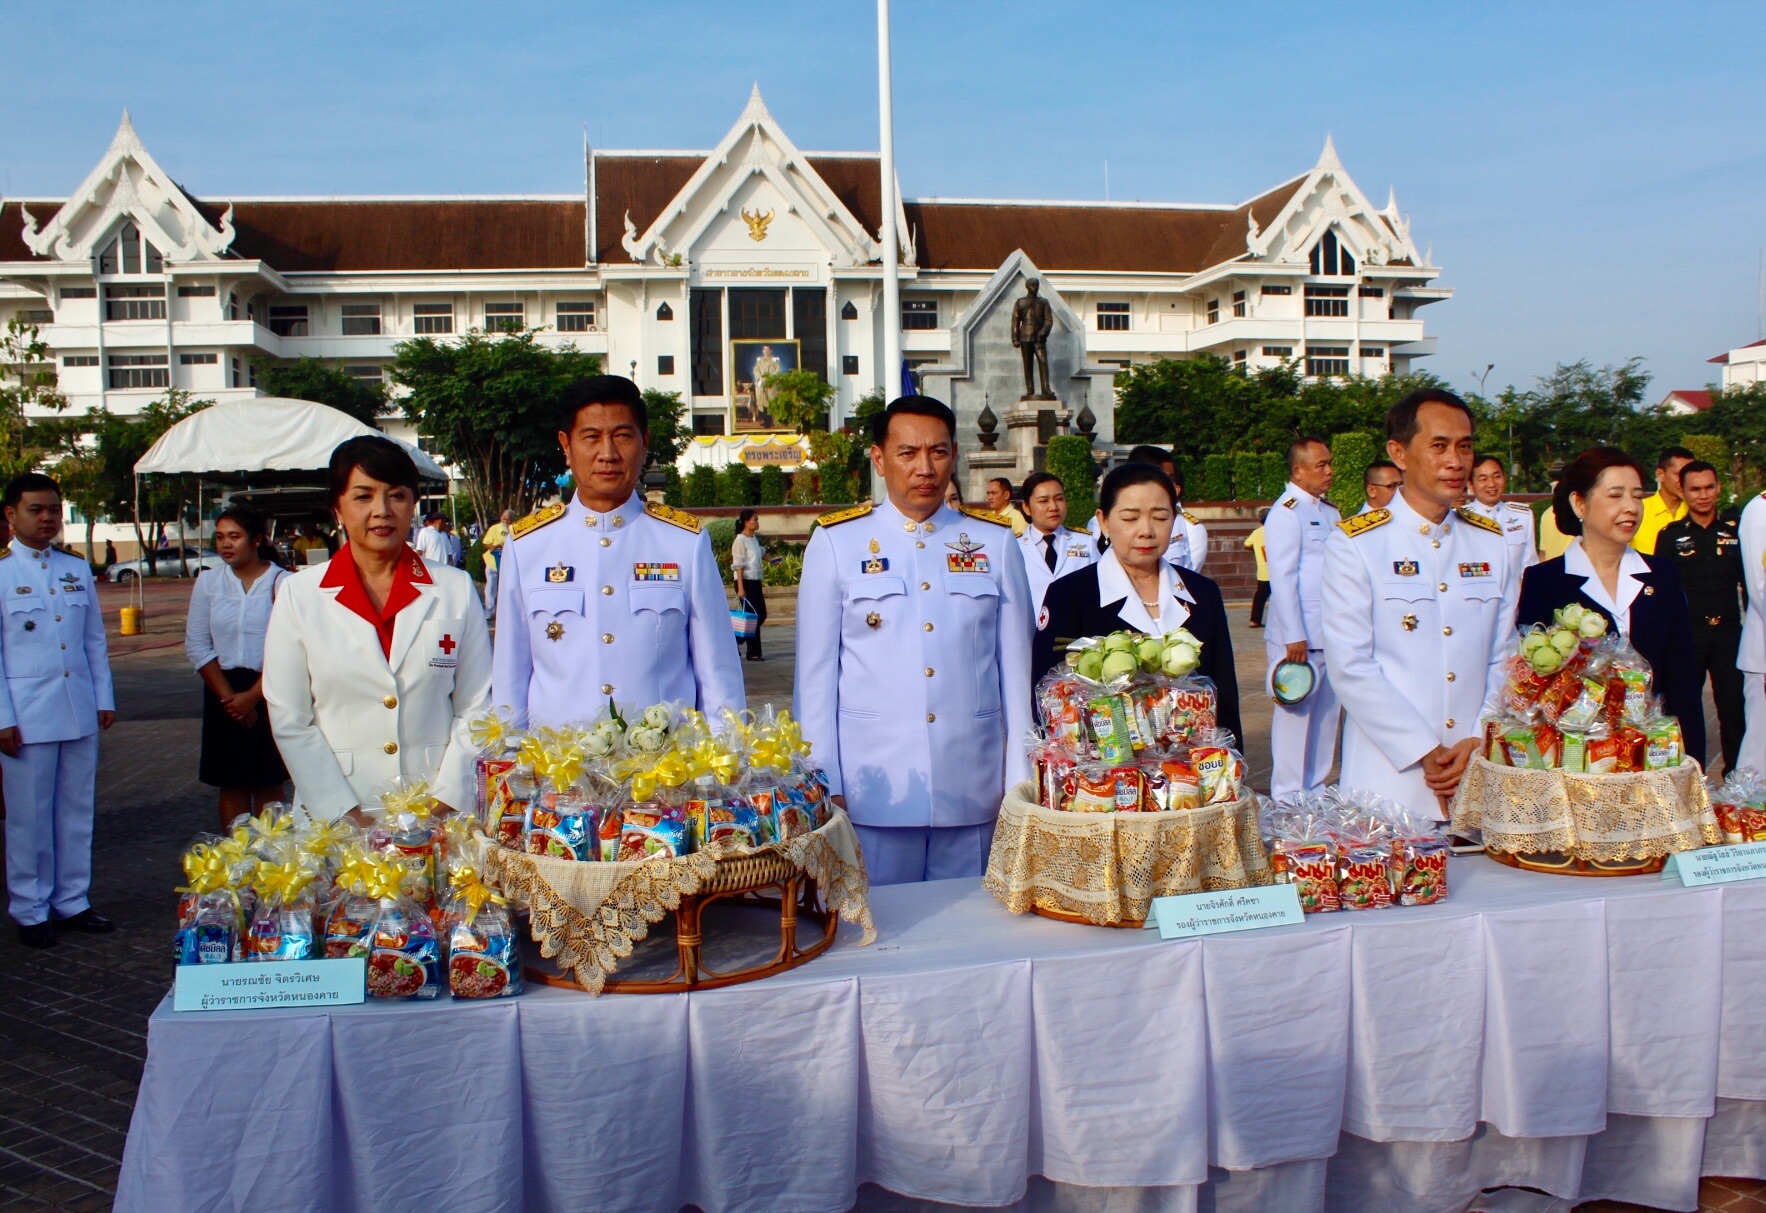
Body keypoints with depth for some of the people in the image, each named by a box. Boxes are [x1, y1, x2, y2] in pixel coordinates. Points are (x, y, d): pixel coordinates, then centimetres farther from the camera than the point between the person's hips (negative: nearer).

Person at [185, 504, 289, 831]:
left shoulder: (281, 582, -6)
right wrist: (228, 695, -5)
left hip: (270, 693, -3)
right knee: (231, 785, 6)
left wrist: (252, 696, -12)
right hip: (223, 691, 3)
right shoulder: (208, 582, 5)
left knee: (269, 784, 2)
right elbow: (196, 646, 4)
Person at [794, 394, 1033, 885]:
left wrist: (1019, 780, 3)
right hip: (870, 792, -1)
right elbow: (815, 672, 1)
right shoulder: (835, 542, 0)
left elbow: (1016, 666, 5)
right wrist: (823, 785, -2)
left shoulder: (995, 542, 5)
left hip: (972, 792, 2)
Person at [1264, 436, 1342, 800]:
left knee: (1326, 713, 12)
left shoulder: (1329, 512, 17)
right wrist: (1294, 637, -18)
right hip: (1299, 638, -8)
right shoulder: (1287, 511, -10)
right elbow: (1282, 577, -15)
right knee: (1295, 713, -2)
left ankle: (1315, 789, 23)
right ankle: (1288, 797, 7)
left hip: (1331, 634, 8)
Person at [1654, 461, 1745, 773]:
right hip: (1687, 633, -1)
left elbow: (1748, 582, 10)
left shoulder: (1734, 529, 6)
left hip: (1728, 630, 1)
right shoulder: (1671, 535, 3)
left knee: (1735, 708, 1)